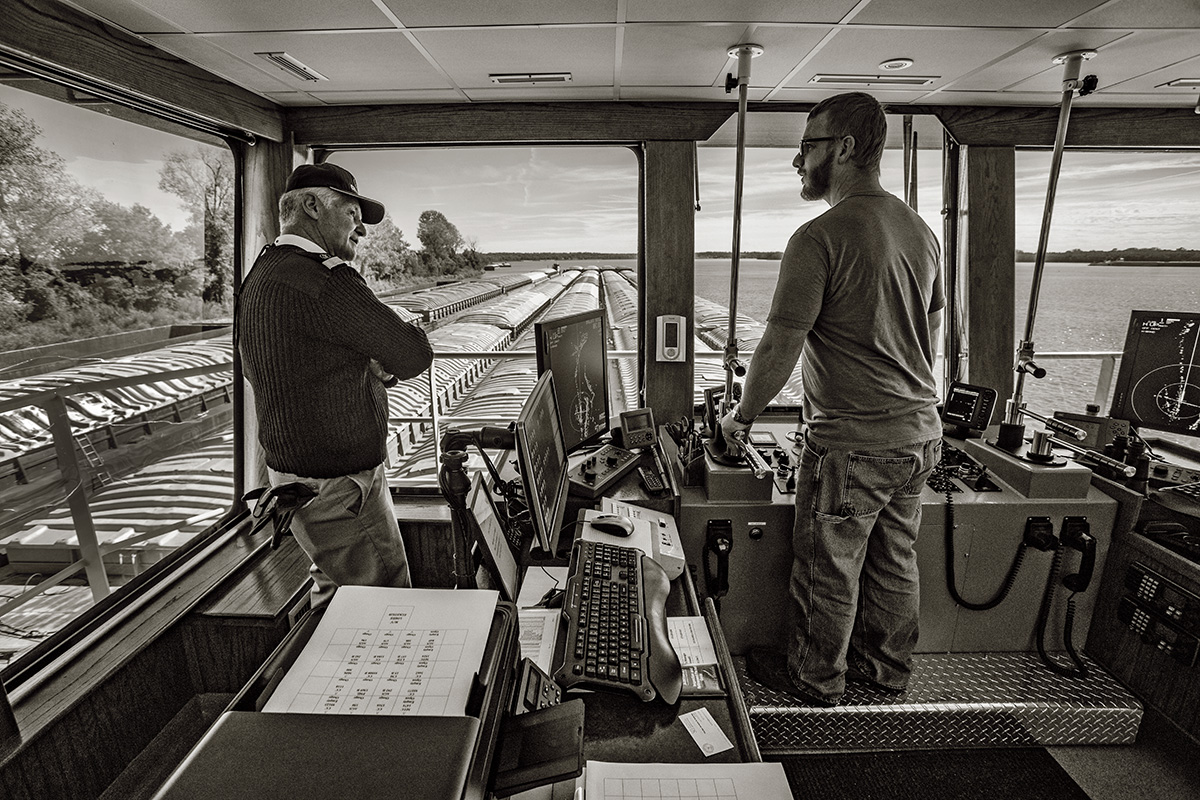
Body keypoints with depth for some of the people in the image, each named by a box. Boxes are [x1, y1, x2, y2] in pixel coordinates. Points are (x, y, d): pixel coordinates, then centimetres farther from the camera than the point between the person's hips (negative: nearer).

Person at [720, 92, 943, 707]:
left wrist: (742, 414, -3)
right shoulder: (920, 230, 9)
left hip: (851, 443, -8)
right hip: (920, 431, 8)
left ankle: (816, 680, 30)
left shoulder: (819, 238, -18)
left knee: (828, 572, 10)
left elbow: (780, 348, -19)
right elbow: (930, 336, 17)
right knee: (894, 563, 21)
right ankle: (886, 667, 40)